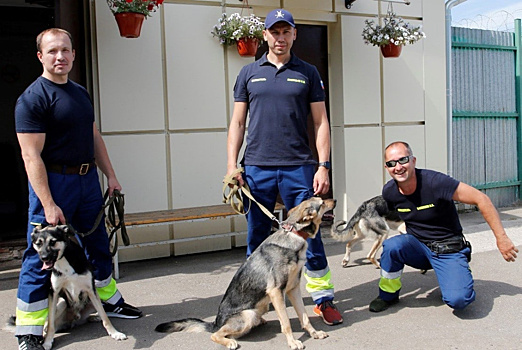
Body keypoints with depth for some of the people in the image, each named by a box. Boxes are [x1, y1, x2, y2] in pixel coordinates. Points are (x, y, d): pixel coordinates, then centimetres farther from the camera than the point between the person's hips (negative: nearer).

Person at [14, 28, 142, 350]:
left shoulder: (81, 93, 12)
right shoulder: (32, 99, -12)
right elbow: (31, 156, -18)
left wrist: (111, 176, 13)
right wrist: (48, 204, -23)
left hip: (88, 179, 8)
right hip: (53, 182, -7)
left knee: (99, 244, 18)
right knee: (41, 255, -1)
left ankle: (109, 300, 36)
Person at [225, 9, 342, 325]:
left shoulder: (307, 73, 9)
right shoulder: (249, 73, 11)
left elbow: (321, 122, 6)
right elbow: (238, 122, 10)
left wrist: (323, 166, -3)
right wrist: (232, 165, 1)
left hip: (298, 167, -1)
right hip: (257, 167, 1)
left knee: (310, 234, 1)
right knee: (257, 238, 8)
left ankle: (323, 298, 15)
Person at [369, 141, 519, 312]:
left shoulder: (435, 181, -23)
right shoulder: (388, 192, -8)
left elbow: (481, 199, -18)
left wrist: (501, 238, -17)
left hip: (449, 250, -3)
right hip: (418, 246, 3)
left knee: (457, 300, -26)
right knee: (392, 245, -30)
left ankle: (454, 279, 12)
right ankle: (388, 295, -4)